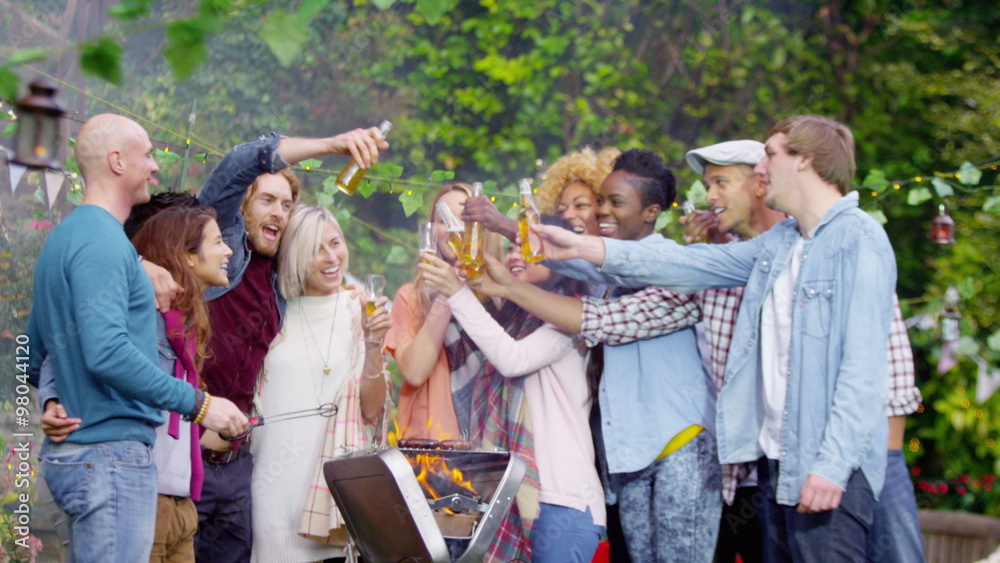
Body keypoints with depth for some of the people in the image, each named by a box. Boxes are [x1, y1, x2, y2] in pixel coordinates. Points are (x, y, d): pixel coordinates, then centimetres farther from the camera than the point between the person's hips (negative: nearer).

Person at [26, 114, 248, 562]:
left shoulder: (64, 237, 18)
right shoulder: (102, 242, -14)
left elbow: (34, 358, 23)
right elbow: (108, 352, -25)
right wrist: (197, 404, -21)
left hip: (72, 451, 11)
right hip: (112, 451, -11)